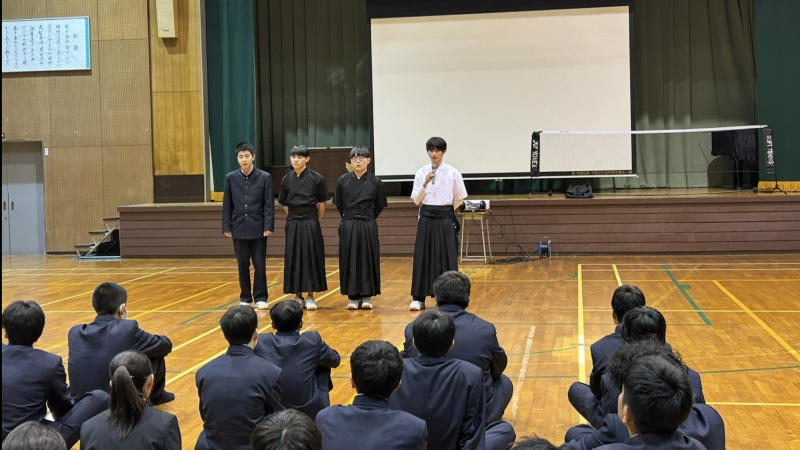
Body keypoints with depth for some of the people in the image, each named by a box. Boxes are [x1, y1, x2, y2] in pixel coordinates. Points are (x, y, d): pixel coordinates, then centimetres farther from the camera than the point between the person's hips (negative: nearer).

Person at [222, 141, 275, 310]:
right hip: (239, 228, 2)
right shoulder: (230, 178, 4)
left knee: (259, 264, 1)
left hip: (258, 228, -2)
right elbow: (227, 205, 5)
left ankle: (260, 298, 9)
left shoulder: (265, 177, -1)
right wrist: (226, 227, 0)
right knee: (242, 265, 7)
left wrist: (269, 226, -9)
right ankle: (245, 298, 16)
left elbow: (269, 204, -2)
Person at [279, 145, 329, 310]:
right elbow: (284, 204, 12)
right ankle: (298, 296, 14)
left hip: (311, 224, -3)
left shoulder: (316, 178, -7)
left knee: (311, 258, 0)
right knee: (293, 259, 5)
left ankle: (310, 296, 9)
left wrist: (315, 220, 4)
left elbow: (322, 203, 1)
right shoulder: (287, 179, 2)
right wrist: (295, 217, 9)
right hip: (292, 224, 3)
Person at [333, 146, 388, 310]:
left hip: (368, 226, -1)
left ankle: (367, 296, 13)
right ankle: (353, 296, 12)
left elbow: (380, 205, 7)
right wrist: (348, 217, 7)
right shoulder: (343, 180, 0)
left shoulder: (375, 182, -2)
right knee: (349, 260, 3)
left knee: (368, 259, 3)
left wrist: (367, 218, 6)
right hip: (348, 226, 1)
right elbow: (339, 204, 10)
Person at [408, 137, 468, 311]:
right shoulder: (421, 173, 1)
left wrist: (447, 211, 2)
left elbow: (460, 198, 8)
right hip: (426, 220, 1)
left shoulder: (452, 173, -1)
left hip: (445, 220, -1)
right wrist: (425, 184, -15)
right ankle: (418, 298, 8)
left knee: (447, 258, 0)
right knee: (423, 258, 1)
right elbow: (416, 200, -2)